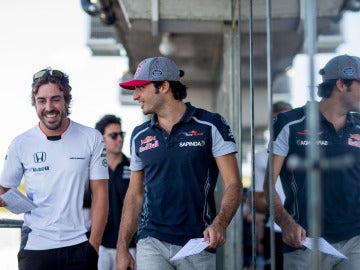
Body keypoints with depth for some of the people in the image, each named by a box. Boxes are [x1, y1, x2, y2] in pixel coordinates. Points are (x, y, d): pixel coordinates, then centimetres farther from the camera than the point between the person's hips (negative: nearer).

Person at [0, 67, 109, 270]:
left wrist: (94, 245, -6)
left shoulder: (92, 139, 0)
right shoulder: (21, 144, 3)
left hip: (79, 246, -1)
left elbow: (100, 194, 0)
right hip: (35, 246, 1)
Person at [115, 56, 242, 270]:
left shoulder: (211, 126, -1)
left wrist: (219, 224, -23)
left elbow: (233, 184, -5)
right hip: (151, 244, 2)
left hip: (198, 244, -2)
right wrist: (122, 247, 8)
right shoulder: (140, 136, 11)